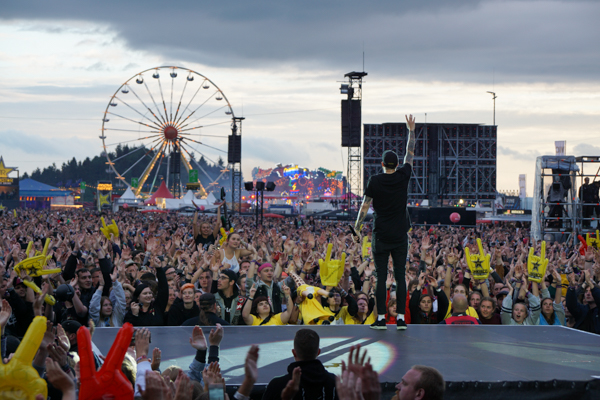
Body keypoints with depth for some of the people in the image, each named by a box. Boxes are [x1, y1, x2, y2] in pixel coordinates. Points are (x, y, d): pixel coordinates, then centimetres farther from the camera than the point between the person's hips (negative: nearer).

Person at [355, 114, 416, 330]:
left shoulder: (375, 181, -5)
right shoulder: (403, 177, -1)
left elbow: (365, 205, -1)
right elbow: (410, 154, 13)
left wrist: (357, 224, 14)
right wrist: (411, 130, 23)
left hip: (381, 236, -2)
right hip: (400, 236, 2)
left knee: (381, 277, 1)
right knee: (400, 276, 3)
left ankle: (381, 318, 0)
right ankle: (401, 318, 0)